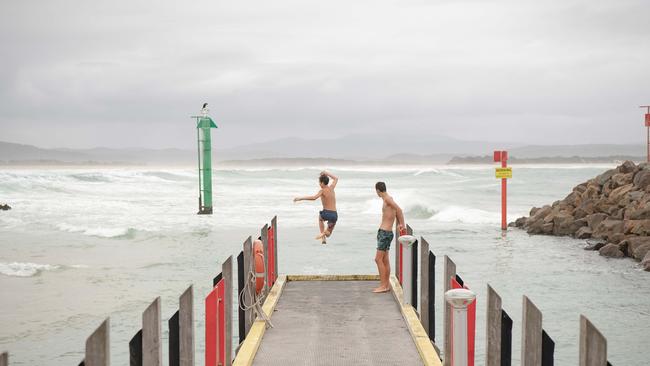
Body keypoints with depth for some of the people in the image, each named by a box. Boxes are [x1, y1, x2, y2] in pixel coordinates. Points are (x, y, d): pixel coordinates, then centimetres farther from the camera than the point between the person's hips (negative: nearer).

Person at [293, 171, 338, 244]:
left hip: (326, 213, -4)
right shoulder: (331, 188, 8)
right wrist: (326, 173, 33)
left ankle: (323, 238, 21)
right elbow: (336, 178, 27)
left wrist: (300, 198, -25)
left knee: (320, 218, 37)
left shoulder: (322, 191, -8)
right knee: (328, 234, 24)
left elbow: (314, 197, -27)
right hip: (334, 215, 4)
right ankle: (324, 233, -14)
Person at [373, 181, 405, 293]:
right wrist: (400, 224, 1)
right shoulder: (388, 199, 13)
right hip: (383, 232, 10)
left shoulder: (387, 199, -14)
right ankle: (387, 285, 18)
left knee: (378, 259, -8)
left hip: (385, 233, -10)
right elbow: (397, 212, 15)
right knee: (385, 260, 12)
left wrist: (402, 224, -14)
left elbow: (399, 210, -22)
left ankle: (383, 286, -6)